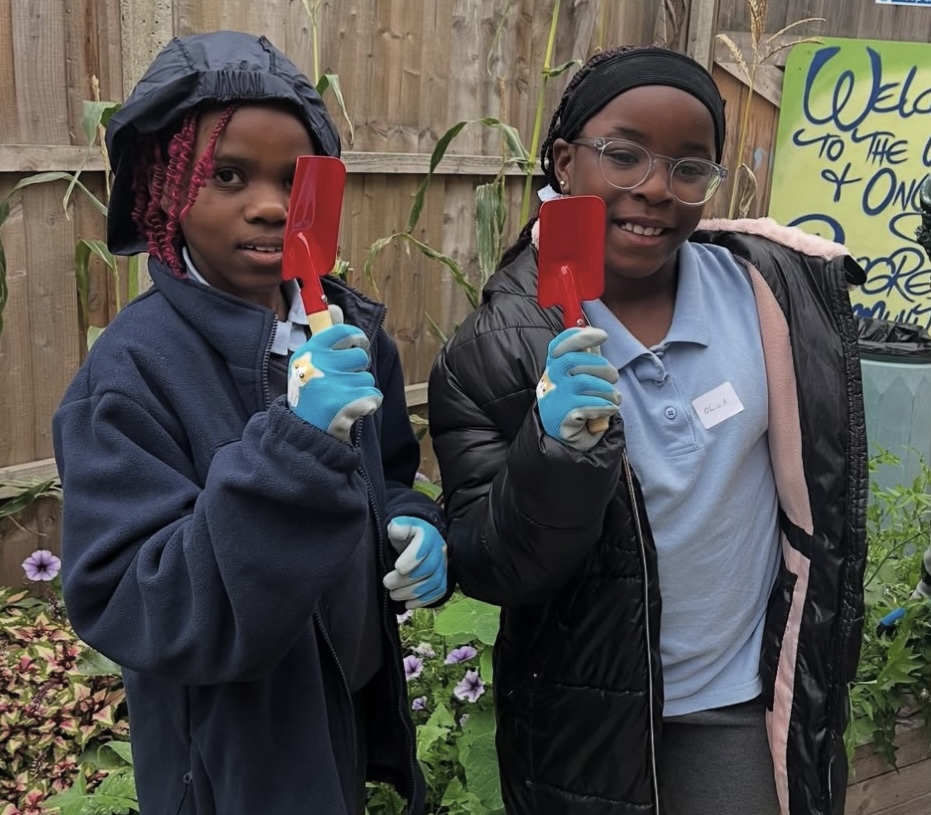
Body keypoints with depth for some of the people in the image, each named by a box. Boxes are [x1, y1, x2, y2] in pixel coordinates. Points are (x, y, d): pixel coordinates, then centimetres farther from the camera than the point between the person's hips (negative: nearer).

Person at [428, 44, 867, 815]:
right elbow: (488, 571, -15)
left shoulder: (773, 289, -10)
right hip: (582, 724, -1)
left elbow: (820, 475, 6)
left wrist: (819, 666, 13)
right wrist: (557, 450, -33)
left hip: (738, 704, 1)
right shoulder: (496, 350, -15)